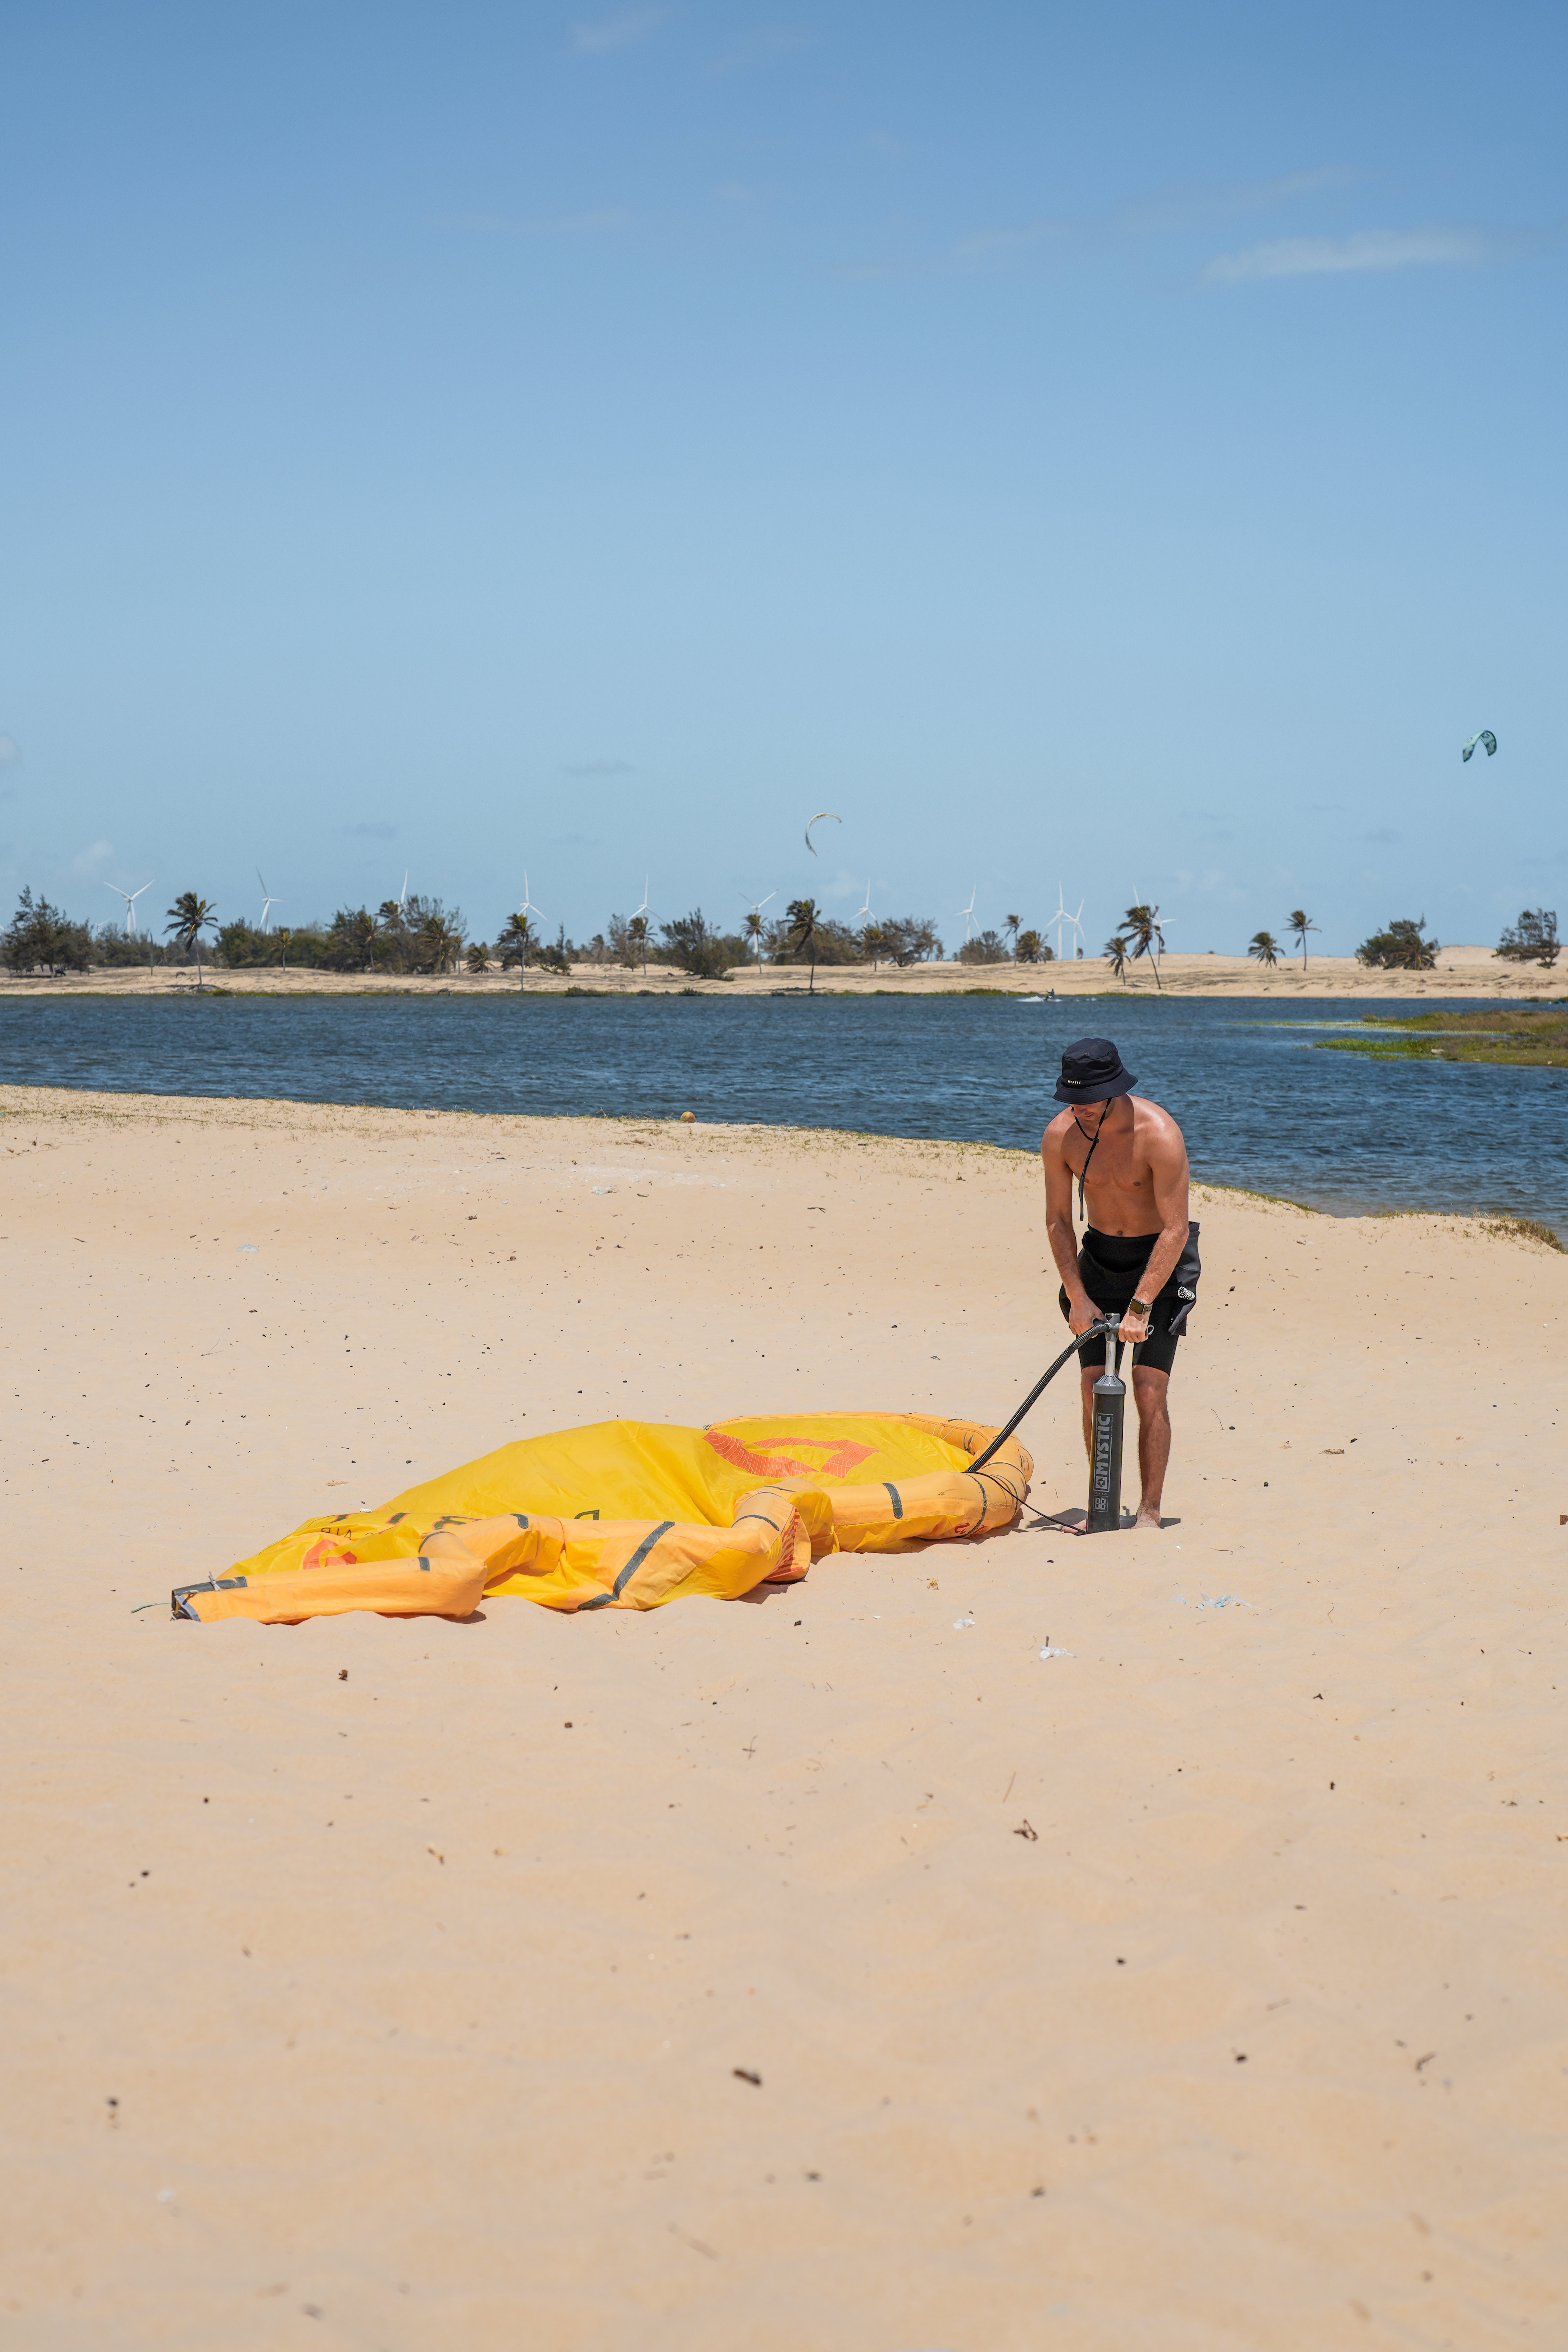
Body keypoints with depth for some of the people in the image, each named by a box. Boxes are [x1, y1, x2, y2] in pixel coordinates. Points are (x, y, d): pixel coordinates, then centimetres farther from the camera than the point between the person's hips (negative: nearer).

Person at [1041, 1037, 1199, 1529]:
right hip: (1100, 1255, 4)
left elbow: (1176, 1230, -25)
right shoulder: (1060, 1135, -13)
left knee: (1149, 1389, -12)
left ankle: (1150, 1511, -4)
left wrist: (1141, 1306, -27)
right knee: (1094, 1387, -2)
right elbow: (1057, 1220, -2)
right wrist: (1077, 1297, -8)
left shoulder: (1159, 1135, -27)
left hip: (1161, 1257, -4)